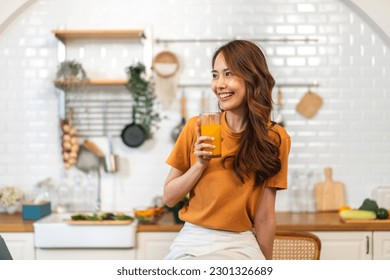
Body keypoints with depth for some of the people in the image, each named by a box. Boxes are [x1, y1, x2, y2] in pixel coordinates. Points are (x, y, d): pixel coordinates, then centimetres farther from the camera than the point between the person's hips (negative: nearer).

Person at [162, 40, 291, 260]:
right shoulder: (196, 128, 0)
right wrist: (200, 164, -10)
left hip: (239, 244, -1)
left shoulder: (274, 138, -3)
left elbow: (265, 217, -1)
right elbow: (169, 198, 4)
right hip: (191, 241, 1)